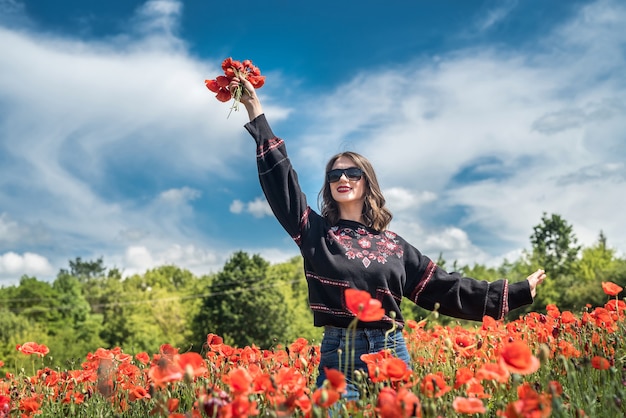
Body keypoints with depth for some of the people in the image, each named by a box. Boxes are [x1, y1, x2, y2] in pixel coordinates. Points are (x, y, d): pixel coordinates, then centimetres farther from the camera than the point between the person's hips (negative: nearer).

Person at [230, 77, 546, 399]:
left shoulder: (393, 245, 13)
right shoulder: (316, 232, 7)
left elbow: (446, 288, 14)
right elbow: (279, 175, 1)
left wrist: (517, 292, 14)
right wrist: (255, 108, -2)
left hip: (392, 353, 2)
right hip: (339, 354, -2)